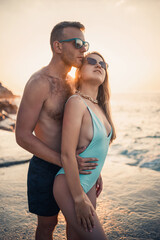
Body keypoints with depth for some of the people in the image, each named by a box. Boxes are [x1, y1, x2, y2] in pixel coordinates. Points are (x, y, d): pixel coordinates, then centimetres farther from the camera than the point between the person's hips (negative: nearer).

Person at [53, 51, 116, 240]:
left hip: (88, 184, 8)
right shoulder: (76, 102, -19)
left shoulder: (99, 106, 6)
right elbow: (67, 154, -22)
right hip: (69, 187, -7)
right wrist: (79, 199, -18)